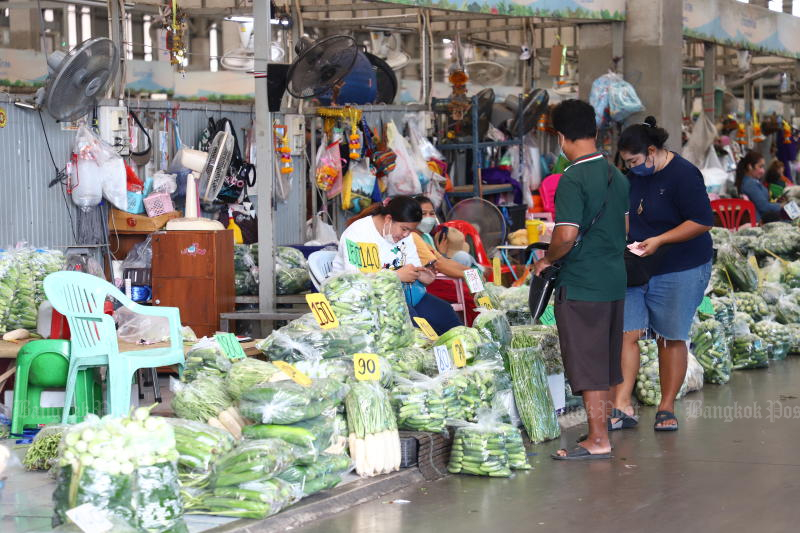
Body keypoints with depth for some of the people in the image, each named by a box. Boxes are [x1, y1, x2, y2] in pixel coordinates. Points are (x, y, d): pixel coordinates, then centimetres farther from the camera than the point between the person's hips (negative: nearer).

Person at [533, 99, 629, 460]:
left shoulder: (573, 180, -16)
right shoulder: (616, 176, 9)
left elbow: (567, 235, -23)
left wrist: (547, 259, -6)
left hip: (581, 284, -8)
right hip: (615, 280, 8)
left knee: (587, 365, -2)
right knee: (604, 360, 17)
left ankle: (597, 441, 2)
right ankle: (603, 426, 26)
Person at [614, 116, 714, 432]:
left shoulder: (683, 175, -15)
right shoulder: (635, 175, 8)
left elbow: (703, 221, -19)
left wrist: (659, 240, -23)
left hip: (680, 270, -6)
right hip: (637, 268, 6)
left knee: (671, 338, 3)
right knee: (627, 333, -5)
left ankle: (667, 409, 14)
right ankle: (621, 407, -5)